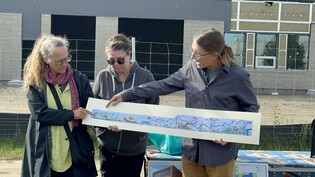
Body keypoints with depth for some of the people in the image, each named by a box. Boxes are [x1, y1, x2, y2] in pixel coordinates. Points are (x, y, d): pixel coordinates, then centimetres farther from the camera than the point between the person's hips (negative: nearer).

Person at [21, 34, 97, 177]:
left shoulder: (80, 79, 3)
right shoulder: (35, 82, -2)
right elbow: (39, 113, -11)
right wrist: (71, 114, -17)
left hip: (74, 150, 1)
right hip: (46, 151, -1)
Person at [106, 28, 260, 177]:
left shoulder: (237, 76, -12)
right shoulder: (192, 68, -2)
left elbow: (251, 107, -2)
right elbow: (164, 85, 2)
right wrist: (126, 95, -1)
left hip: (220, 153, -4)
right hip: (192, 149, 4)